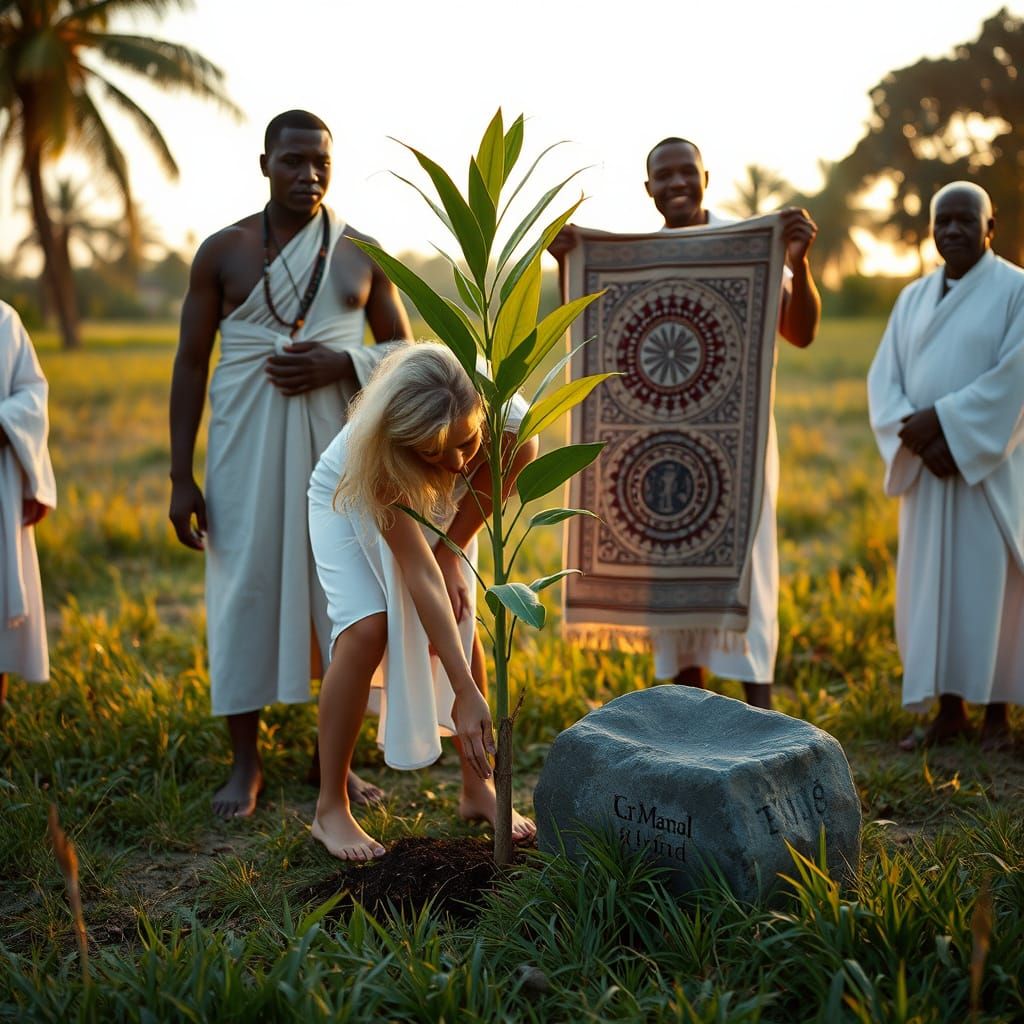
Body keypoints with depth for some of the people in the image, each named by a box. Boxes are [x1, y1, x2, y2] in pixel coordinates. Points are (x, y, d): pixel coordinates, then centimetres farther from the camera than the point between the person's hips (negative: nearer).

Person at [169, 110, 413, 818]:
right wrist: (181, 476, -2)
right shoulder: (223, 251, 2)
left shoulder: (363, 252, 5)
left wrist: (338, 364, -13)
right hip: (247, 445, -1)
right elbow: (191, 365, 3)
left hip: (338, 439, 1)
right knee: (246, 585, 1)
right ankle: (246, 764, 15)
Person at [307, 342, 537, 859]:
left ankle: (477, 788, 9)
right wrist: (466, 695, -43)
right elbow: (420, 573, -43)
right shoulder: (373, 453, -44)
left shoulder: (510, 427, -37)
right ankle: (330, 809, -7)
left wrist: (451, 552, -13)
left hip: (437, 506, 4)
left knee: (461, 626, -7)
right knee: (367, 630, -19)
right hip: (352, 500, -3)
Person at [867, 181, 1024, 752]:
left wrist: (940, 418, -18)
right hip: (930, 468, 5)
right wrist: (916, 436, -13)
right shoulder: (914, 298, 12)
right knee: (931, 586, 5)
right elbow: (883, 379, 4)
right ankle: (950, 710, 15)